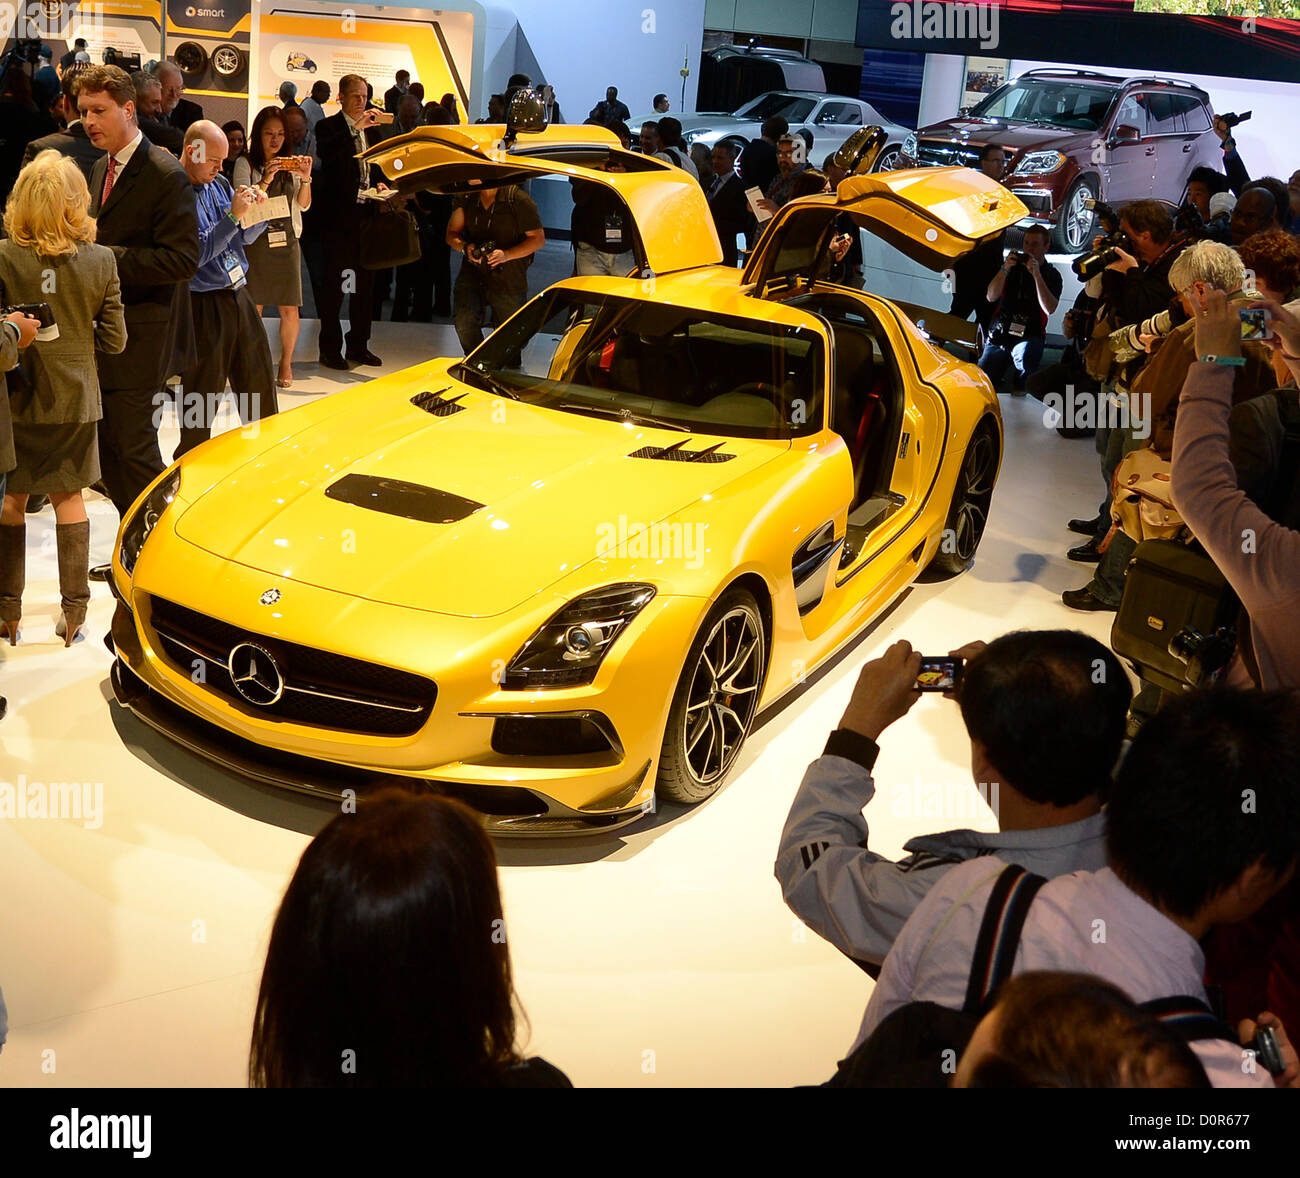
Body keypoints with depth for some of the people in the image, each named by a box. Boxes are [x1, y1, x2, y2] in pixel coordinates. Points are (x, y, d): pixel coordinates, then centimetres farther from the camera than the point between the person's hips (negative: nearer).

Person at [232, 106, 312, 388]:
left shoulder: (292, 163, 13)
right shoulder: (245, 164, 4)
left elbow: (303, 205, 5)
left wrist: (305, 178, -12)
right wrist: (266, 180, -21)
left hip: (287, 242, 2)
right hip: (255, 242, -2)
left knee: (289, 309, -1)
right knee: (253, 308, -4)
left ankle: (286, 364, 14)